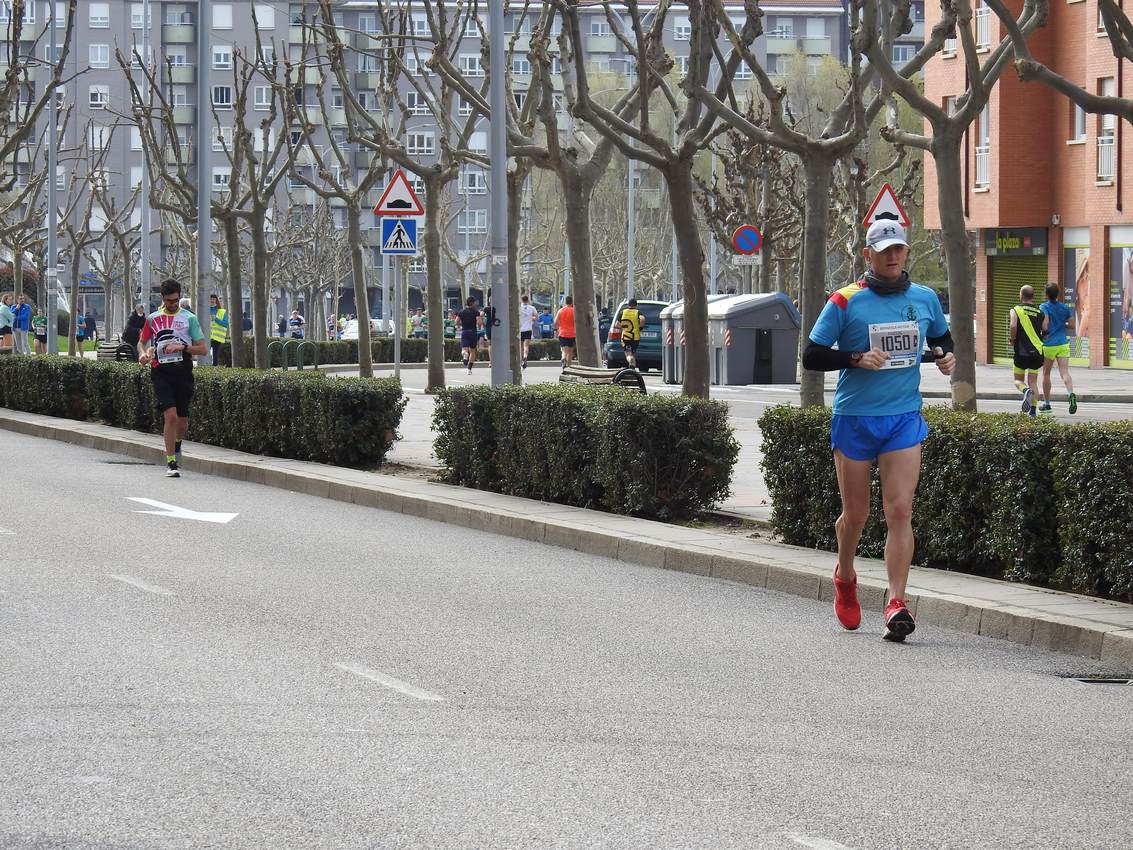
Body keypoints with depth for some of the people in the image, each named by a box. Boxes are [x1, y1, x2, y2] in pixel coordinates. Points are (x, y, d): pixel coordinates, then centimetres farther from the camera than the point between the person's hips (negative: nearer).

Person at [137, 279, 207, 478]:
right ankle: (171, 463, -11)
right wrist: (143, 354, 1)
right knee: (171, 415, -16)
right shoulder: (153, 319, 10)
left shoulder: (189, 318, 4)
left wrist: (183, 347, -14)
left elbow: (203, 349, 2)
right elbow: (143, 341, 23)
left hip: (183, 372, 1)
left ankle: (176, 444, 42)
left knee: (182, 421, 8)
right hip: (161, 372, 0)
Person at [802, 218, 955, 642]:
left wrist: (947, 355, 2)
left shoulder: (925, 299, 7)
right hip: (853, 418, -1)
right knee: (856, 514, 8)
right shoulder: (845, 302, -4)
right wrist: (857, 359, -18)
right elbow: (811, 356, -4)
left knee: (900, 511, -11)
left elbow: (941, 337, 25)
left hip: (904, 418, 2)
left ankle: (897, 603, -14)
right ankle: (845, 579, 37)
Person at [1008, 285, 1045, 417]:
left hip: (1022, 351, -3)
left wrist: (1012, 341, -3)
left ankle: (1026, 391, -21)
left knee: (1018, 380, 11)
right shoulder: (1040, 311, 8)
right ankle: (1033, 410, -1)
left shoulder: (1015, 310, -2)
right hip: (1037, 351, 3)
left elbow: (1013, 326, -19)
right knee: (1033, 382, 9)